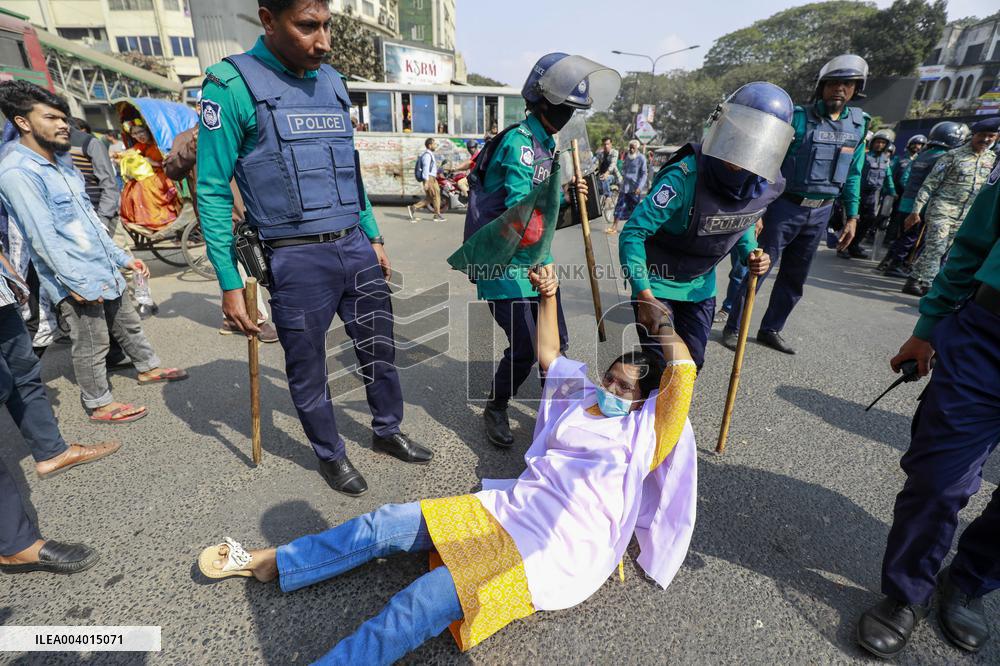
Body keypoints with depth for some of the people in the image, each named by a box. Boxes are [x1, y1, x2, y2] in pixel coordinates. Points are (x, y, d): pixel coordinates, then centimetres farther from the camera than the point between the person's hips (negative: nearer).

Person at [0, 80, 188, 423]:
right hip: (75, 280, -8)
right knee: (92, 346, 2)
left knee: (128, 323, 21)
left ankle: (148, 367, 41)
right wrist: (78, 283, -22)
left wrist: (122, 257, 15)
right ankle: (99, 404, 17)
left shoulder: (63, 162, 12)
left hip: (105, 270, 8)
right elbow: (43, 237, -20)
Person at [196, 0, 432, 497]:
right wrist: (230, 284, -9)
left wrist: (374, 238, 16)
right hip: (297, 260, -5)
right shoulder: (232, 85, -8)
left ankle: (387, 431, 38)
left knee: (380, 351, 16)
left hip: (357, 249, 6)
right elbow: (213, 191, -7)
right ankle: (330, 455, 33)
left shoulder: (331, 81, 11)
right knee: (307, 371, 11)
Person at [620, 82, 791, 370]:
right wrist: (644, 295, -34)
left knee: (691, 363, 13)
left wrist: (749, 254, -10)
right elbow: (633, 233, -29)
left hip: (701, 286, 6)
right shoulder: (685, 176, -31)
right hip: (658, 284, -6)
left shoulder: (767, 186, -11)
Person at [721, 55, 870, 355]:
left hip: (821, 212, 6)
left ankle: (771, 329, 22)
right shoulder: (798, 118, -8)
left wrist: (852, 216, 10)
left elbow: (853, 175, 14)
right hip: (785, 206, -6)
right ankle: (732, 327, 7)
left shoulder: (859, 125, 8)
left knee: (795, 277, 10)